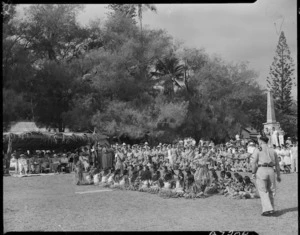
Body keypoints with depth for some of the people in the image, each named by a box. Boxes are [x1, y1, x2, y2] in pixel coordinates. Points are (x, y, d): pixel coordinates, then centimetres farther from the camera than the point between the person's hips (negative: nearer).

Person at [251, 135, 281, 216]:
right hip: (271, 171, 4)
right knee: (271, 191, 14)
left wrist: (253, 173, 1)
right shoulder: (273, 151, 15)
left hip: (261, 170, -4)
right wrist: (278, 175, 18)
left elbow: (254, 162, -6)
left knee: (263, 192, -2)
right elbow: (277, 164, 14)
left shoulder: (258, 150, 2)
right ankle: (271, 209, 19)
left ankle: (267, 209, -12)